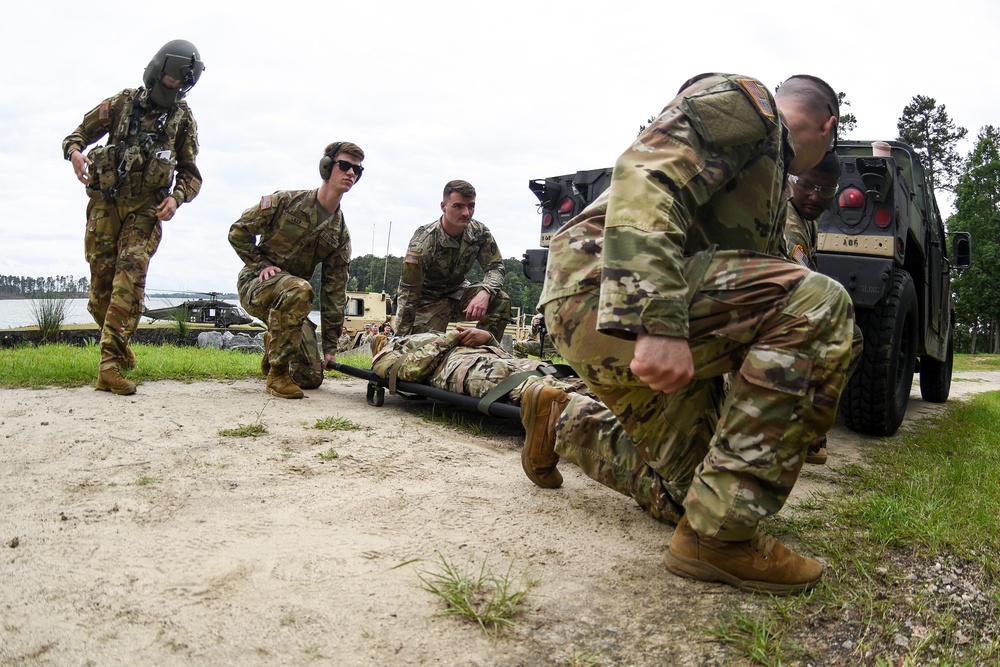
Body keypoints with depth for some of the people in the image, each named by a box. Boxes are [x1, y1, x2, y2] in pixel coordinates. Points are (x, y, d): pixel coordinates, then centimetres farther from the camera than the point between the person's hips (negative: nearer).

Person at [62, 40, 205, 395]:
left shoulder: (184, 118, 7)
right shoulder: (122, 102, 6)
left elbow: (190, 172, 9)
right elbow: (79, 133, 11)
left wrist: (176, 197, -11)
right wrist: (75, 152, -13)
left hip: (146, 209, -1)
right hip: (106, 201, 1)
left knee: (131, 275, -17)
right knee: (102, 277, 0)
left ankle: (110, 364, -21)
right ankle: (118, 343, 25)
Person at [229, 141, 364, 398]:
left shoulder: (340, 234, 1)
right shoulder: (286, 201, -10)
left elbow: (334, 290, 1)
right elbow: (238, 231, -4)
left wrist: (330, 346, -2)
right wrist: (260, 264, -16)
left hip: (290, 299, 5)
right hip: (255, 285, -5)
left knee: (311, 378, -1)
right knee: (298, 289, -40)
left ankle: (274, 344, 30)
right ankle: (277, 373, -28)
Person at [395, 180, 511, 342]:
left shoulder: (480, 232, -14)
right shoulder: (423, 243, -27)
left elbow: (495, 267, -10)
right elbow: (408, 293, -25)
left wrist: (484, 293, -35)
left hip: (458, 292, 4)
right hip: (428, 298, -4)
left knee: (501, 302, -20)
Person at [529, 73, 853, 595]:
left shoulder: (772, 179, 30)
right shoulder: (740, 100, 0)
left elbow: (751, 292, 33)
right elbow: (646, 177, -19)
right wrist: (656, 321, -33)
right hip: (602, 293, -10)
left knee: (681, 490, 15)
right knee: (818, 307, -22)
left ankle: (560, 427, 34)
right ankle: (719, 533, -19)